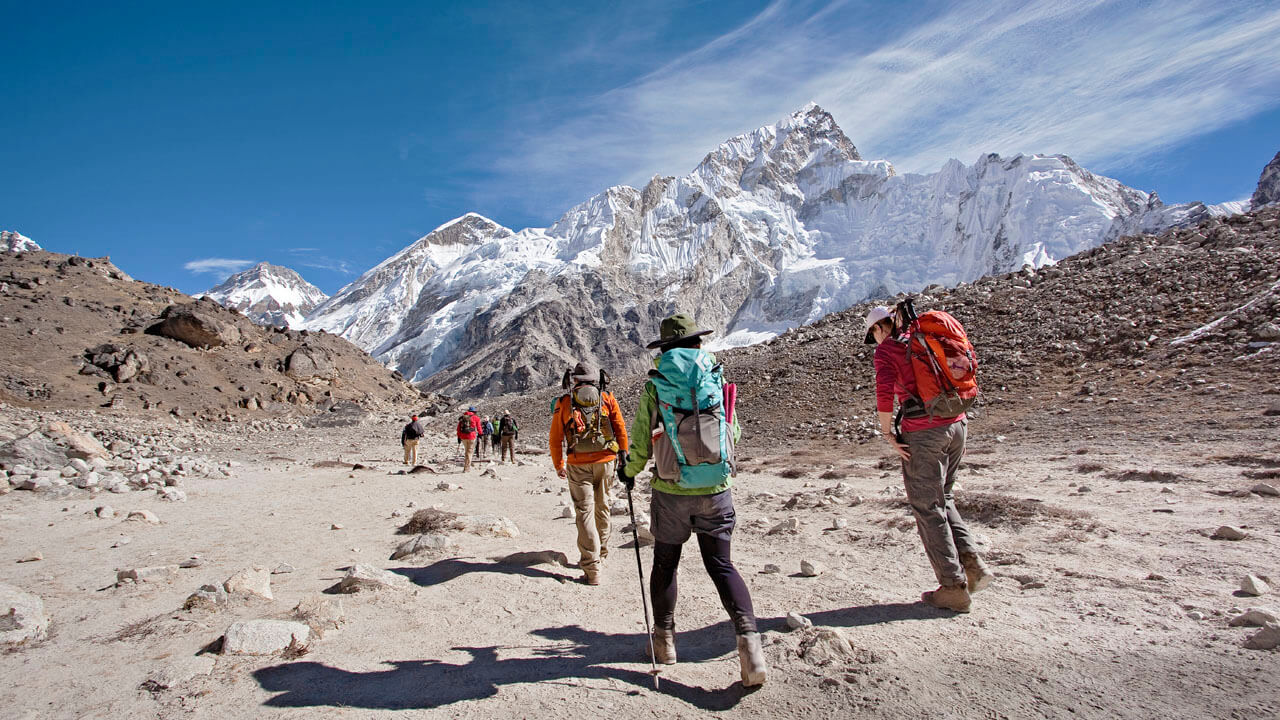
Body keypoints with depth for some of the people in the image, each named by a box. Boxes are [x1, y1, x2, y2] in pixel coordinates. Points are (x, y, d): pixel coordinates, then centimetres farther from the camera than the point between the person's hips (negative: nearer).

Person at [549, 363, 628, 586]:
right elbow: (621, 431, 6)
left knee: (584, 512, 0)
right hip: (606, 461, 2)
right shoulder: (607, 399, 7)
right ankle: (601, 553, 33)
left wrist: (558, 465, 21)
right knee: (602, 508, 17)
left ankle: (591, 570, -5)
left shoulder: (564, 403, 5)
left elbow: (555, 439, 8)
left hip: (578, 464, -2)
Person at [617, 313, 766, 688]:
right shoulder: (719, 381, -1)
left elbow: (640, 446, -2)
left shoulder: (653, 387, -5)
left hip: (671, 492, -1)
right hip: (717, 491, 1)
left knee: (665, 563, 18)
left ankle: (664, 639, 30)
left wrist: (628, 472, 18)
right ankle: (748, 636, -5)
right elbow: (734, 433, 10)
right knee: (720, 563, 12)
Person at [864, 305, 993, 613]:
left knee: (927, 507, 4)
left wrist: (888, 433, -8)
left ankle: (954, 587, 8)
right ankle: (973, 564, 11)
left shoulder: (885, 350, -3)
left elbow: (885, 392, -18)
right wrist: (959, 423, 19)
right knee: (941, 498, 23)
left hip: (923, 432, -7)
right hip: (956, 424, 7)